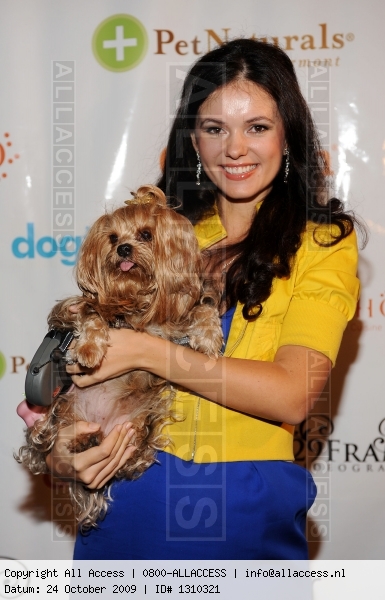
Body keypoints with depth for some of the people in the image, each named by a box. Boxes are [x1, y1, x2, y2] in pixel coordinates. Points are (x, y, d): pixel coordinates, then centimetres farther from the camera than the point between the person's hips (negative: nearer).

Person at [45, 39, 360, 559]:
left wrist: (146, 351, -21)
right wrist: (59, 450, -11)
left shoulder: (322, 243, -4)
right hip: (126, 494, 3)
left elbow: (293, 394, -17)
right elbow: (83, 355, 8)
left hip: (249, 513, -2)